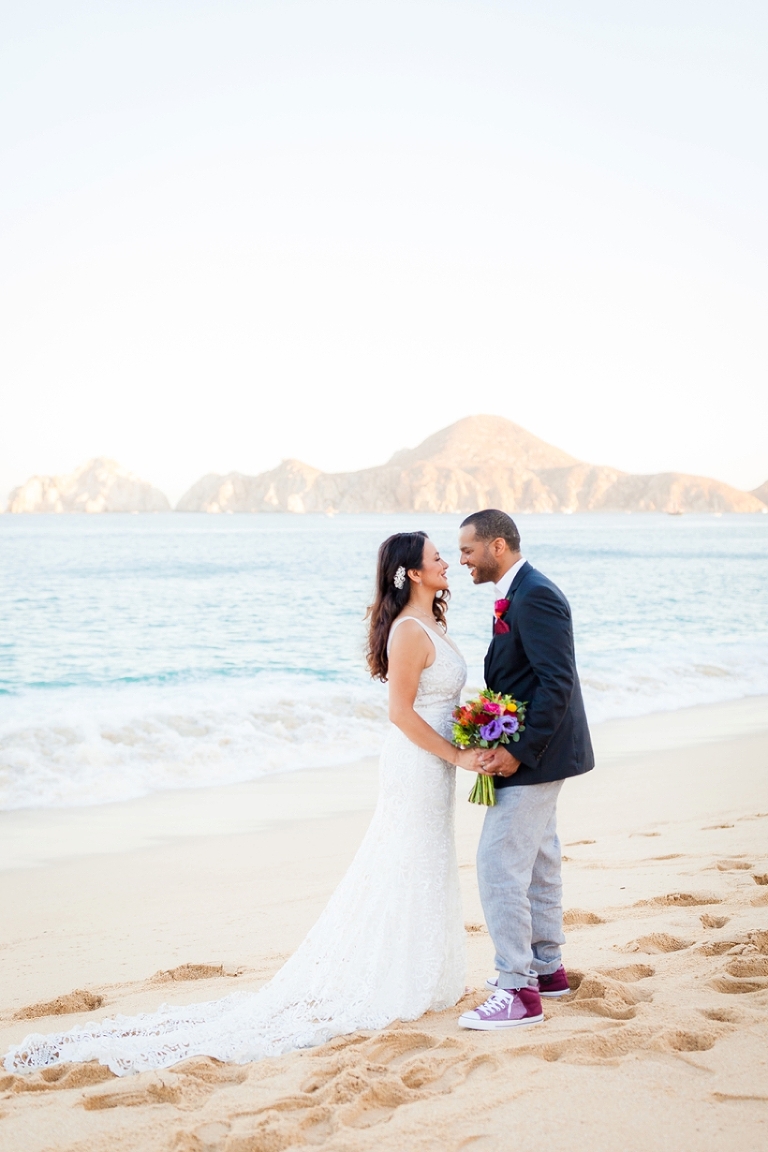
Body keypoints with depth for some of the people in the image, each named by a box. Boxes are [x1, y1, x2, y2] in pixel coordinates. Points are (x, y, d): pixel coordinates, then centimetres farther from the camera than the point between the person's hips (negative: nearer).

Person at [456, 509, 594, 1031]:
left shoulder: (535, 596, -20)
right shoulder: (520, 593, 12)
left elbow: (557, 683, -25)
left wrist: (519, 752, -25)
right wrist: (502, 743, 8)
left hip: (534, 758, -11)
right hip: (534, 755, 11)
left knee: (499, 865, -10)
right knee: (538, 860, 19)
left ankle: (519, 990, -5)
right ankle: (547, 967, 31)